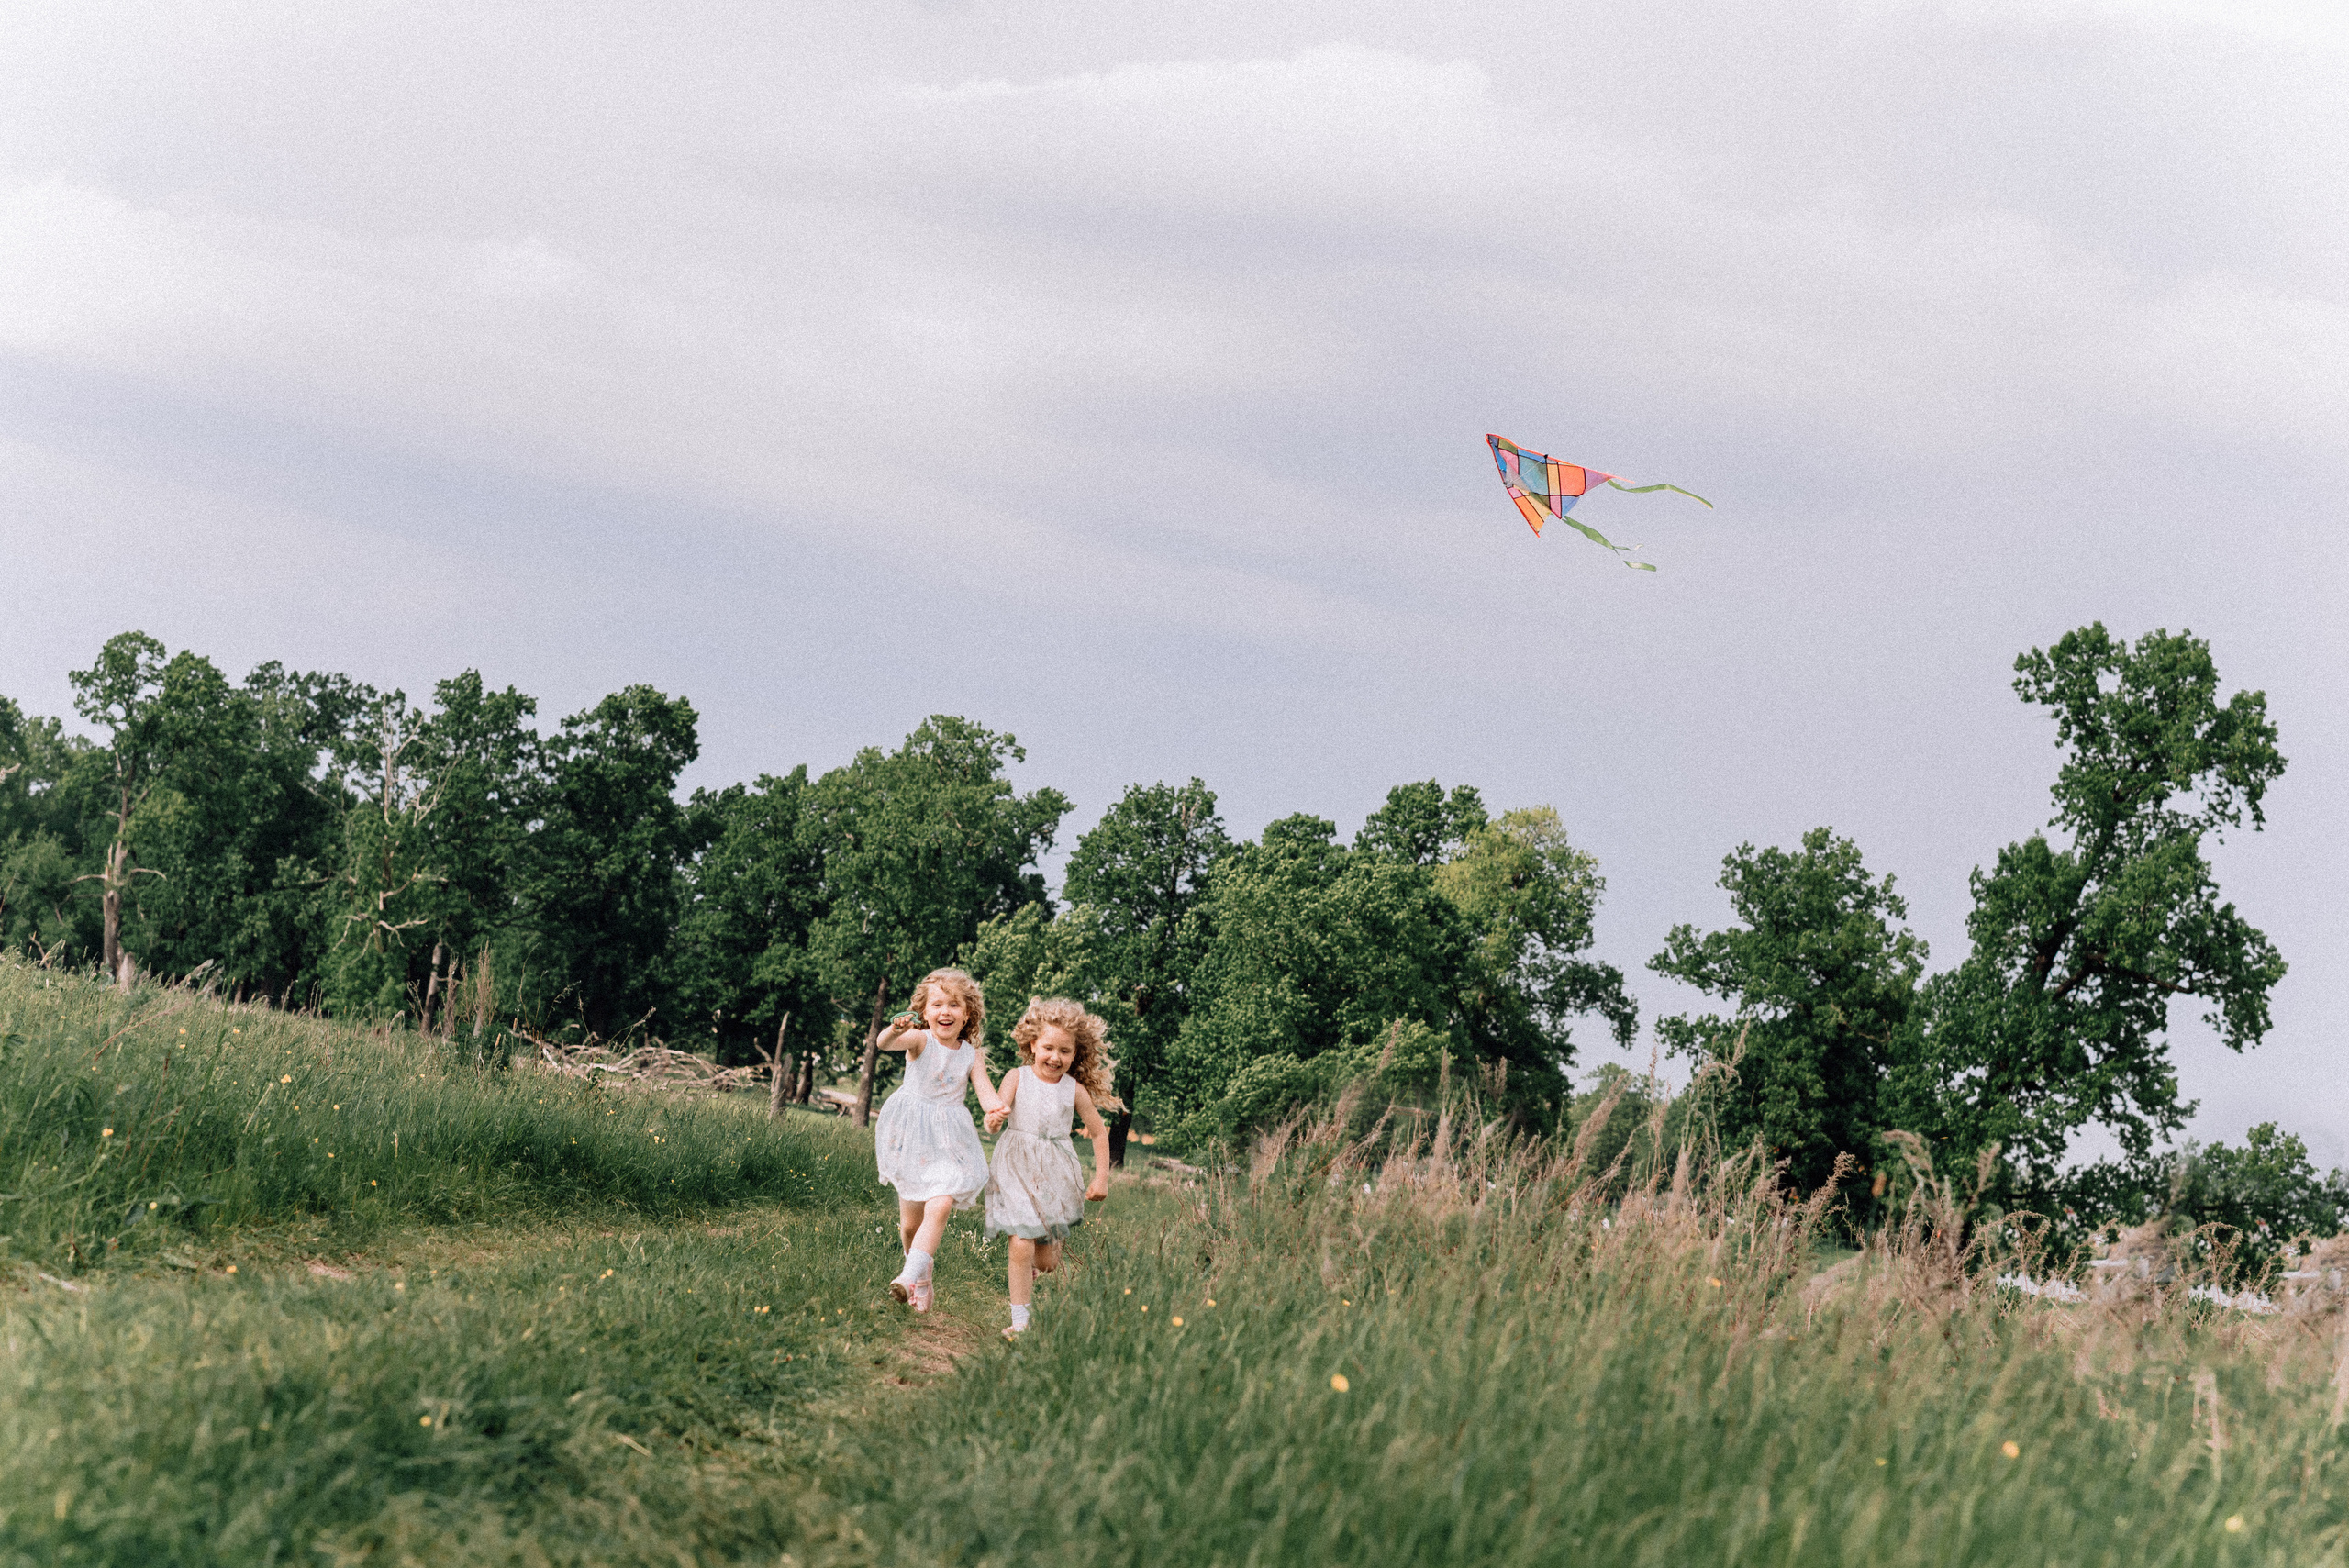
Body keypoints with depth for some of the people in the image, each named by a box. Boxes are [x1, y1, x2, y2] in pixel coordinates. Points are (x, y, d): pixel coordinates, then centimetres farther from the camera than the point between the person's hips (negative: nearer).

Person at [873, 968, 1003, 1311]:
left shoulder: (972, 1055, 2)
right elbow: (885, 1044, -27)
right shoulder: (920, 1041, -7)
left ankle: (909, 1276, -25)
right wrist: (895, 1030, -52)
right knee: (910, 1222, 6)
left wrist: (995, 1108, -32)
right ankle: (922, 1278, 29)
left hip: (949, 1142, 1)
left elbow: (985, 1090, -7)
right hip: (911, 1137, -1)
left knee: (940, 1207, -21)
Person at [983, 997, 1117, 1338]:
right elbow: (996, 1114, -12)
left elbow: (1099, 1133, 10)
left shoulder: (1075, 1090, 0)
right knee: (1021, 1247, -15)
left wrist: (1102, 1179, 6)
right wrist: (994, 1119, -37)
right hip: (1017, 1169, -2)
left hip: (1055, 1174, 2)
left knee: (1047, 1262, 5)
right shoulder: (1017, 1078, -3)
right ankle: (1020, 1321, -5)